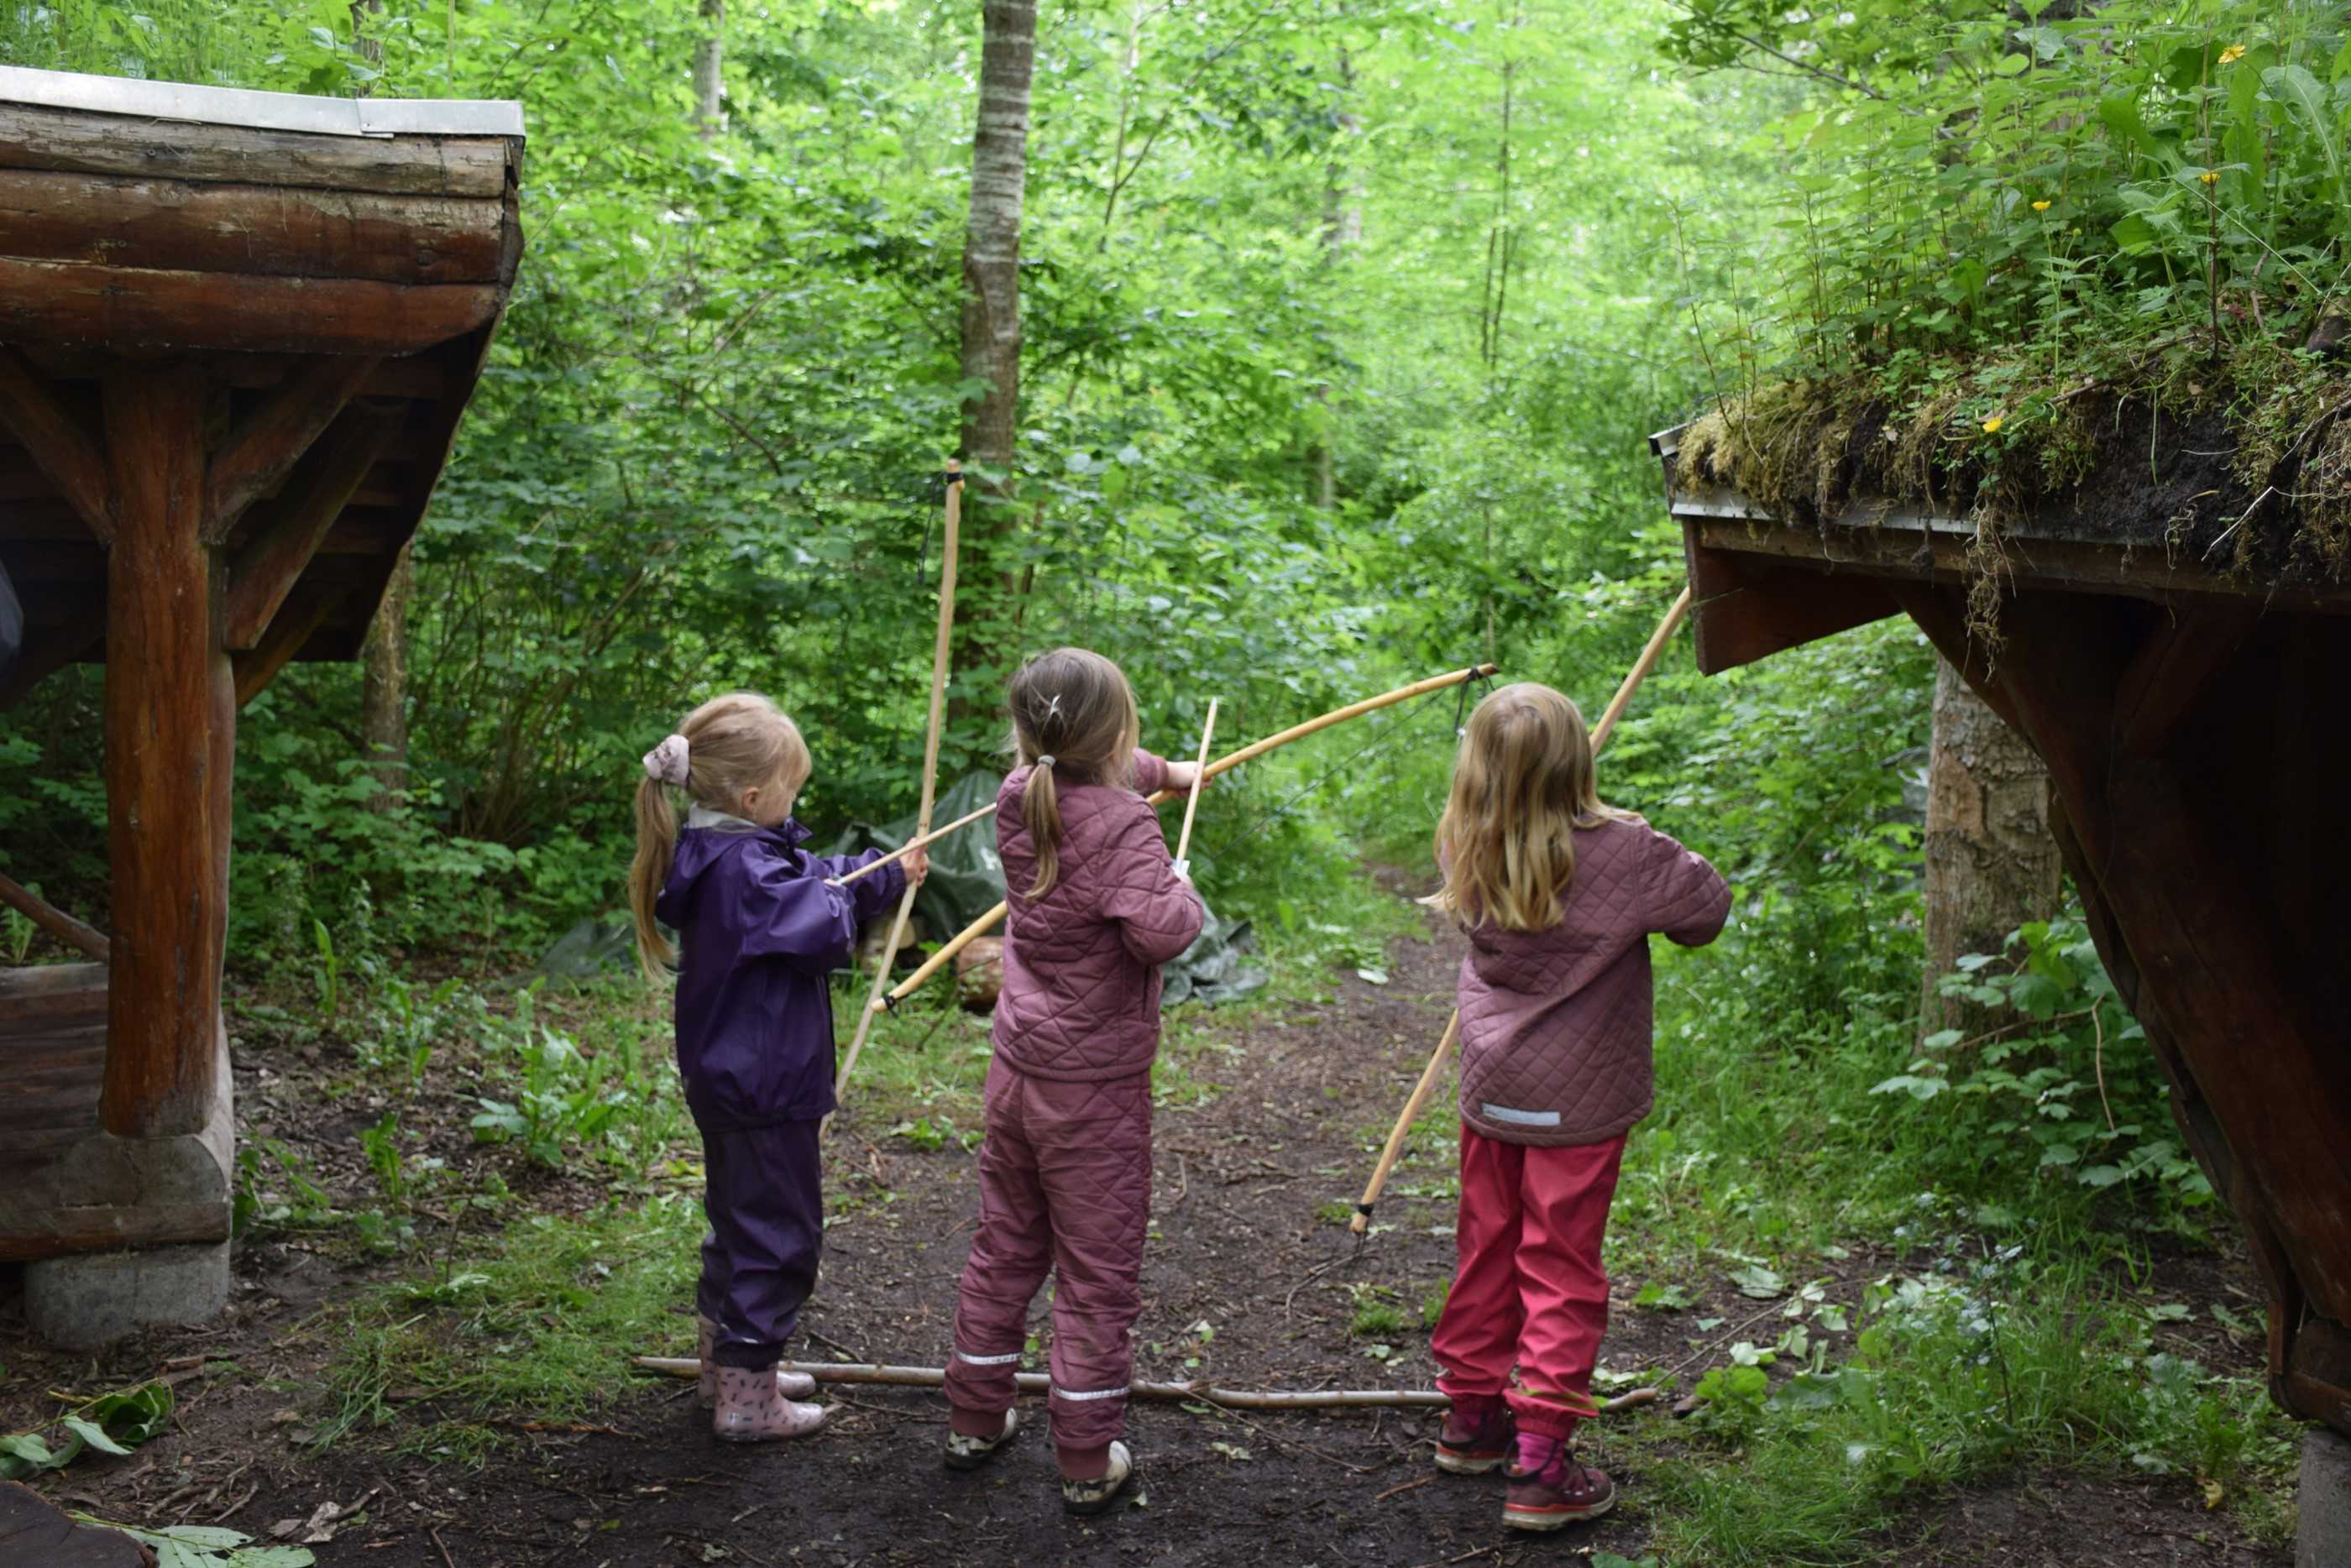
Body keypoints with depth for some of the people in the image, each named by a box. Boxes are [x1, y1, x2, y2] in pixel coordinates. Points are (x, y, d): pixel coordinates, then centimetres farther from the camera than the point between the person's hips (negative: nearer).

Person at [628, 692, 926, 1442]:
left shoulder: (714, 853, 5)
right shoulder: (744, 870, -26)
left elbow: (811, 878, 18)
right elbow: (823, 927, -29)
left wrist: (890, 873, 19)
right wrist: (840, 895, -9)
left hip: (727, 1078, 11)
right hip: (764, 1086, -11)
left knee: (740, 1221, 23)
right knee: (778, 1232, 1)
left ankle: (726, 1364, 38)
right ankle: (746, 1398, 9)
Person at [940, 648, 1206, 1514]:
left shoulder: (1018, 799, 0)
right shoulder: (1123, 826, -22)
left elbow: (1093, 770, 22)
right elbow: (1157, 931, -33)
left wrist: (1165, 772, 35)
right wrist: (1181, 890, -12)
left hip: (1017, 1074, 7)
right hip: (1094, 1092, -7)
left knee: (1004, 1247, 20)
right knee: (1099, 1272, 5)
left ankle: (974, 1420, 32)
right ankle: (1088, 1461, 12)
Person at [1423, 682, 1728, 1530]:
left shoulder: (1469, 850, -6)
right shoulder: (1623, 854, -18)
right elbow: (1708, 909, -4)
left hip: (1490, 1088, 5)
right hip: (1577, 1103, -4)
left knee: (1486, 1252, 18)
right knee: (1561, 1273, 3)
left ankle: (1472, 1418, 33)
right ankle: (1540, 1466, 4)